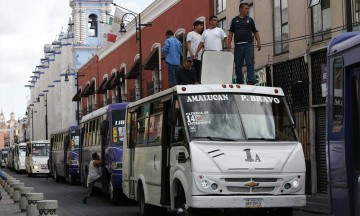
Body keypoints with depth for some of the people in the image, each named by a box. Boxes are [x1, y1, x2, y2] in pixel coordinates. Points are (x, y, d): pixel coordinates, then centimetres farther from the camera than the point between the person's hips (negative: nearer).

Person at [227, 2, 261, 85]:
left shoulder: (250, 20, 11)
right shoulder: (235, 20, 11)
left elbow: (255, 32, 11)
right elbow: (231, 32, 8)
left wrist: (258, 42, -2)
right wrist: (229, 43, -3)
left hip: (248, 45, -1)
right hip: (238, 45, 1)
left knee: (250, 64, -11)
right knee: (238, 66, 4)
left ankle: (251, 81, -16)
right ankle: (239, 82, 13)